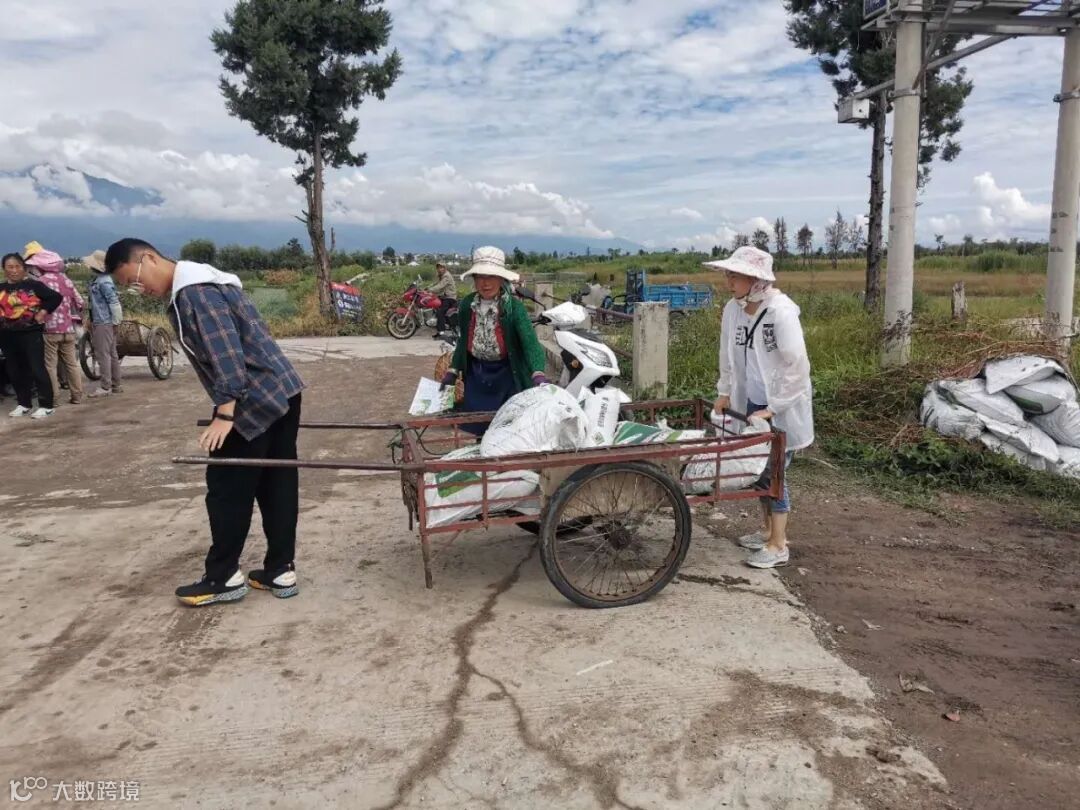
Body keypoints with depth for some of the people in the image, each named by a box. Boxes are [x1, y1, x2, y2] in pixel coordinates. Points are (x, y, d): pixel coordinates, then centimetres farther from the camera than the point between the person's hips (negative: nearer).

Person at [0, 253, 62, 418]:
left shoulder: (33, 285, -5)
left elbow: (56, 297, -7)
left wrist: (43, 313, -9)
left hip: (31, 333, -5)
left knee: (37, 369, -6)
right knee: (15, 372, 11)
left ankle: (46, 405, 0)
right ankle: (24, 404, 23)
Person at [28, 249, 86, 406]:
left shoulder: (41, 281, -9)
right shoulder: (65, 279, 8)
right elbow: (80, 303, 11)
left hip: (50, 330, -5)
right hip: (68, 329, 5)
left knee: (50, 365, 2)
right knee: (71, 363, 10)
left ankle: (53, 397, 2)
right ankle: (77, 396, 13)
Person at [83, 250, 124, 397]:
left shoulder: (104, 282, -16)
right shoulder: (98, 279, 15)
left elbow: (114, 302, -20)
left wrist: (116, 321, -17)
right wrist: (91, 321, 22)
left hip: (104, 323, -10)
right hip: (100, 322, 10)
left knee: (103, 354, -8)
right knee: (111, 354, 12)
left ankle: (105, 387, -5)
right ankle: (115, 385, 19)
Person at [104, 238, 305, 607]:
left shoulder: (193, 292, -13)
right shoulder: (204, 284, 19)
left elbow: (225, 350, -23)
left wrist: (225, 412, -27)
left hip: (254, 403, -10)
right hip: (282, 392, 10)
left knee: (227, 488, 2)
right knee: (277, 484, 11)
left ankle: (224, 578, 13)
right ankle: (281, 571, 18)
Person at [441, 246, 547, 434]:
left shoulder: (514, 307, -20)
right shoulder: (466, 305, -5)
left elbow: (530, 342, -32)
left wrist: (538, 375, -49)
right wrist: (453, 371, 6)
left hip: (506, 376, -4)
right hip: (476, 375, 4)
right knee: (477, 430, 13)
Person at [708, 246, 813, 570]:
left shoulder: (781, 312, -22)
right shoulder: (733, 309, -4)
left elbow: (798, 367, -22)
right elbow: (728, 353, 11)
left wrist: (772, 409, -20)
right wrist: (724, 391, 9)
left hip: (783, 406, -6)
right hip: (753, 403, 6)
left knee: (773, 472, -2)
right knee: (758, 468, 15)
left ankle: (779, 546, 11)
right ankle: (769, 531, 33)